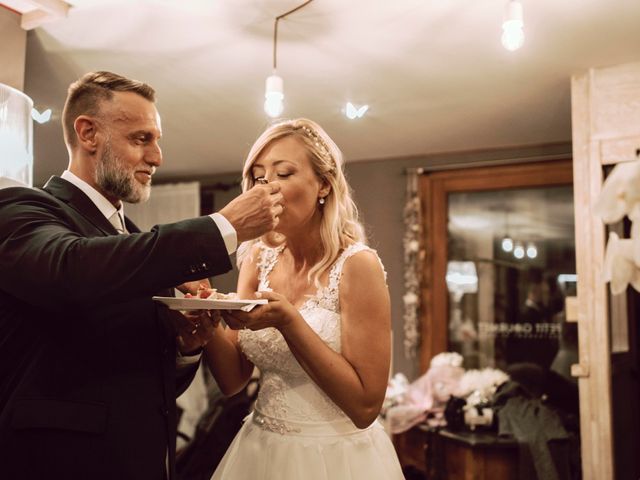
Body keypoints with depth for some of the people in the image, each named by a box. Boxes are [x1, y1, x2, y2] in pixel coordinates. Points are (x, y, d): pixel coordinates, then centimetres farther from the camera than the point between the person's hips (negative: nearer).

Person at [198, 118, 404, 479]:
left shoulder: (356, 265, -18)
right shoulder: (258, 259, -2)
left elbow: (366, 406, -19)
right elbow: (233, 380, -1)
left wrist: (287, 321, -27)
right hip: (260, 451, 5)